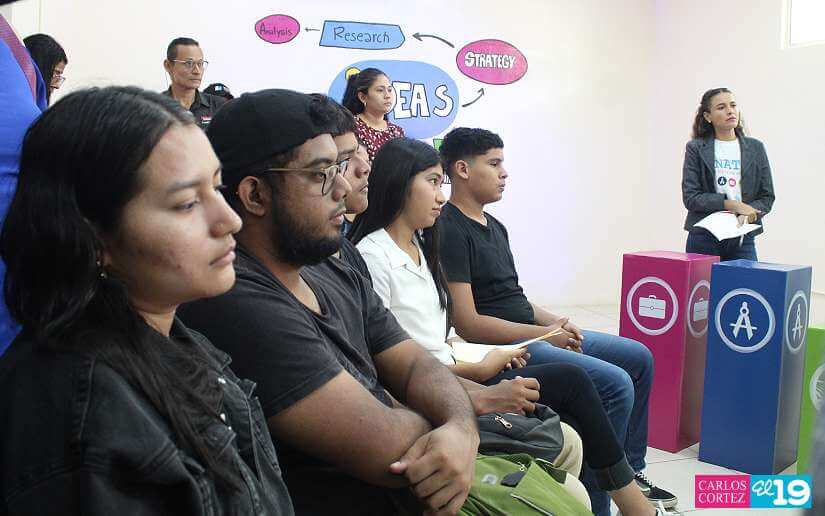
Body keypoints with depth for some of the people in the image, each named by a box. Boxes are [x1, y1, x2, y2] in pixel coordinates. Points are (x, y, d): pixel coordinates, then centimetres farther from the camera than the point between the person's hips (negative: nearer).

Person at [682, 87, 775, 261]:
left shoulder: (755, 148, 9)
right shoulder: (695, 149, 2)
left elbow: (767, 196, 8)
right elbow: (690, 197, -6)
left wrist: (748, 214, -12)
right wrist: (731, 204, -15)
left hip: (743, 239, 2)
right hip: (704, 239, -2)